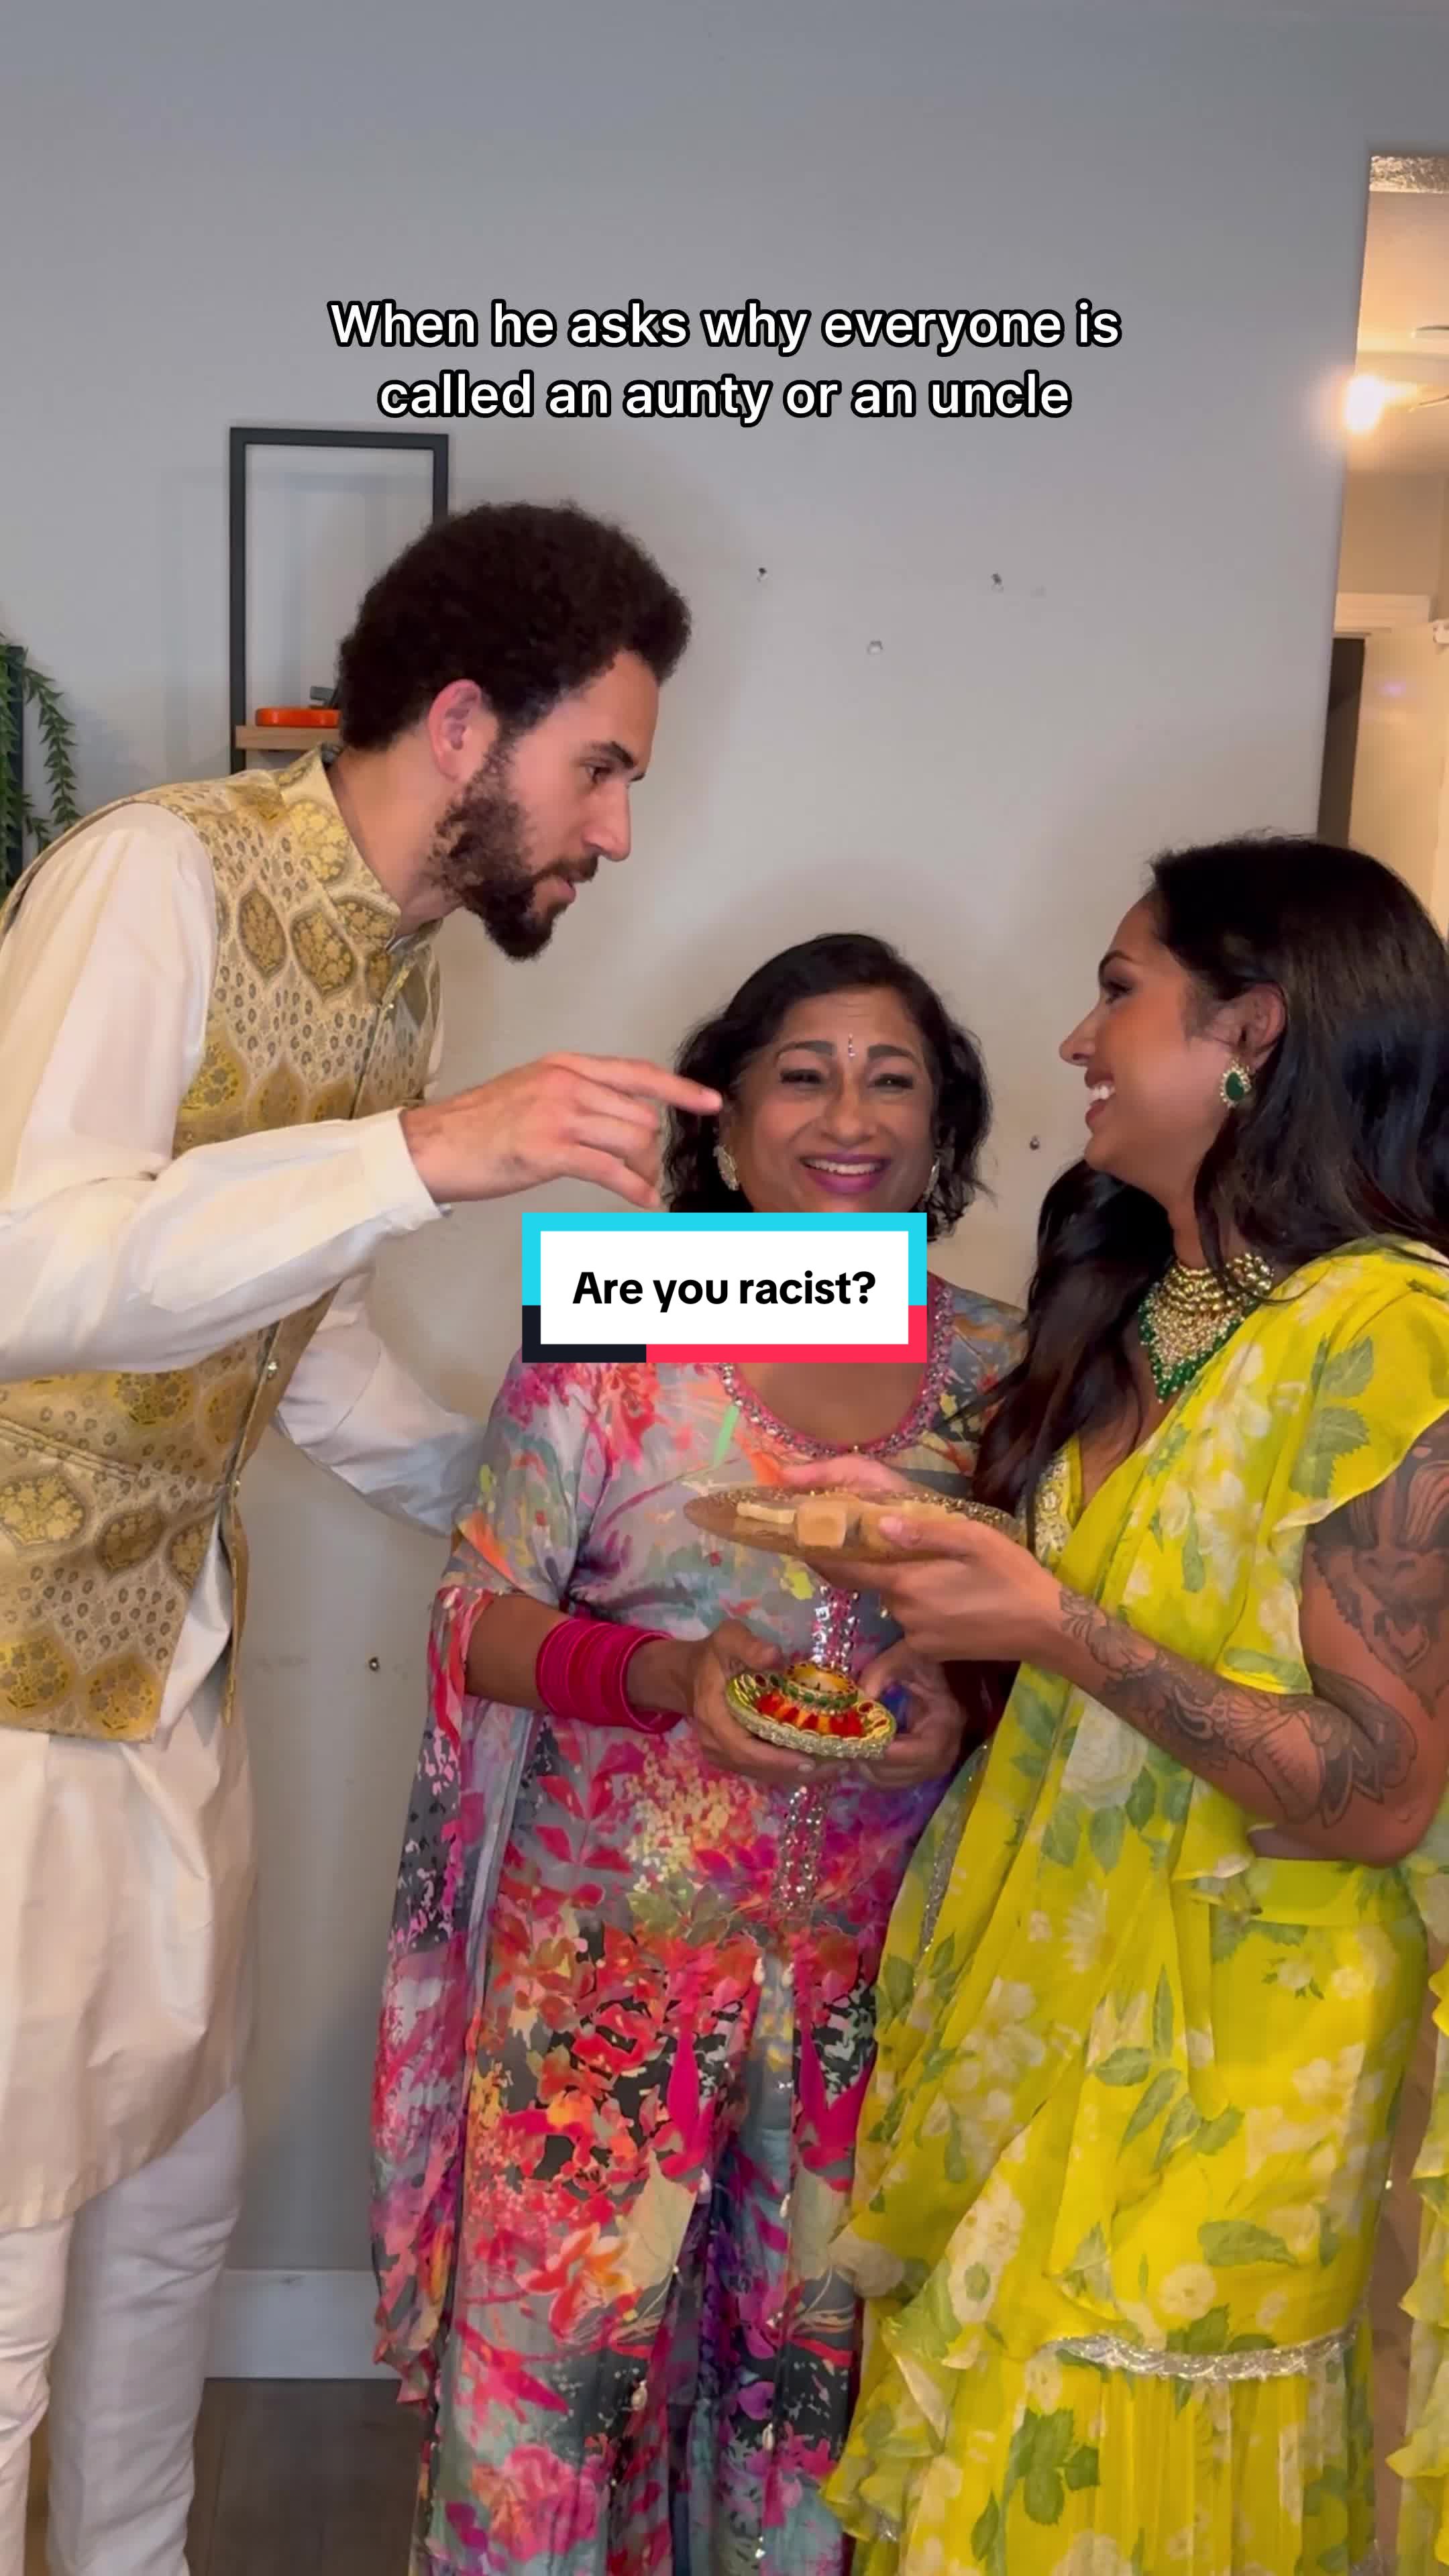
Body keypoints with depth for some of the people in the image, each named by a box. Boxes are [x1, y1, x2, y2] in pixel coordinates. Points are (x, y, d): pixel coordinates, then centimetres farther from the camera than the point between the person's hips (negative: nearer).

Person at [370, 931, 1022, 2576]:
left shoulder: (999, 1370, 1)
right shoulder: (608, 1337, -7)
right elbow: (479, 1623, -5)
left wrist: (967, 1717, -12)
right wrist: (666, 1672, -22)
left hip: (879, 1957, 2)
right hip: (617, 1940, -2)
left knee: (818, 2346, 15)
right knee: (554, 2333, 6)